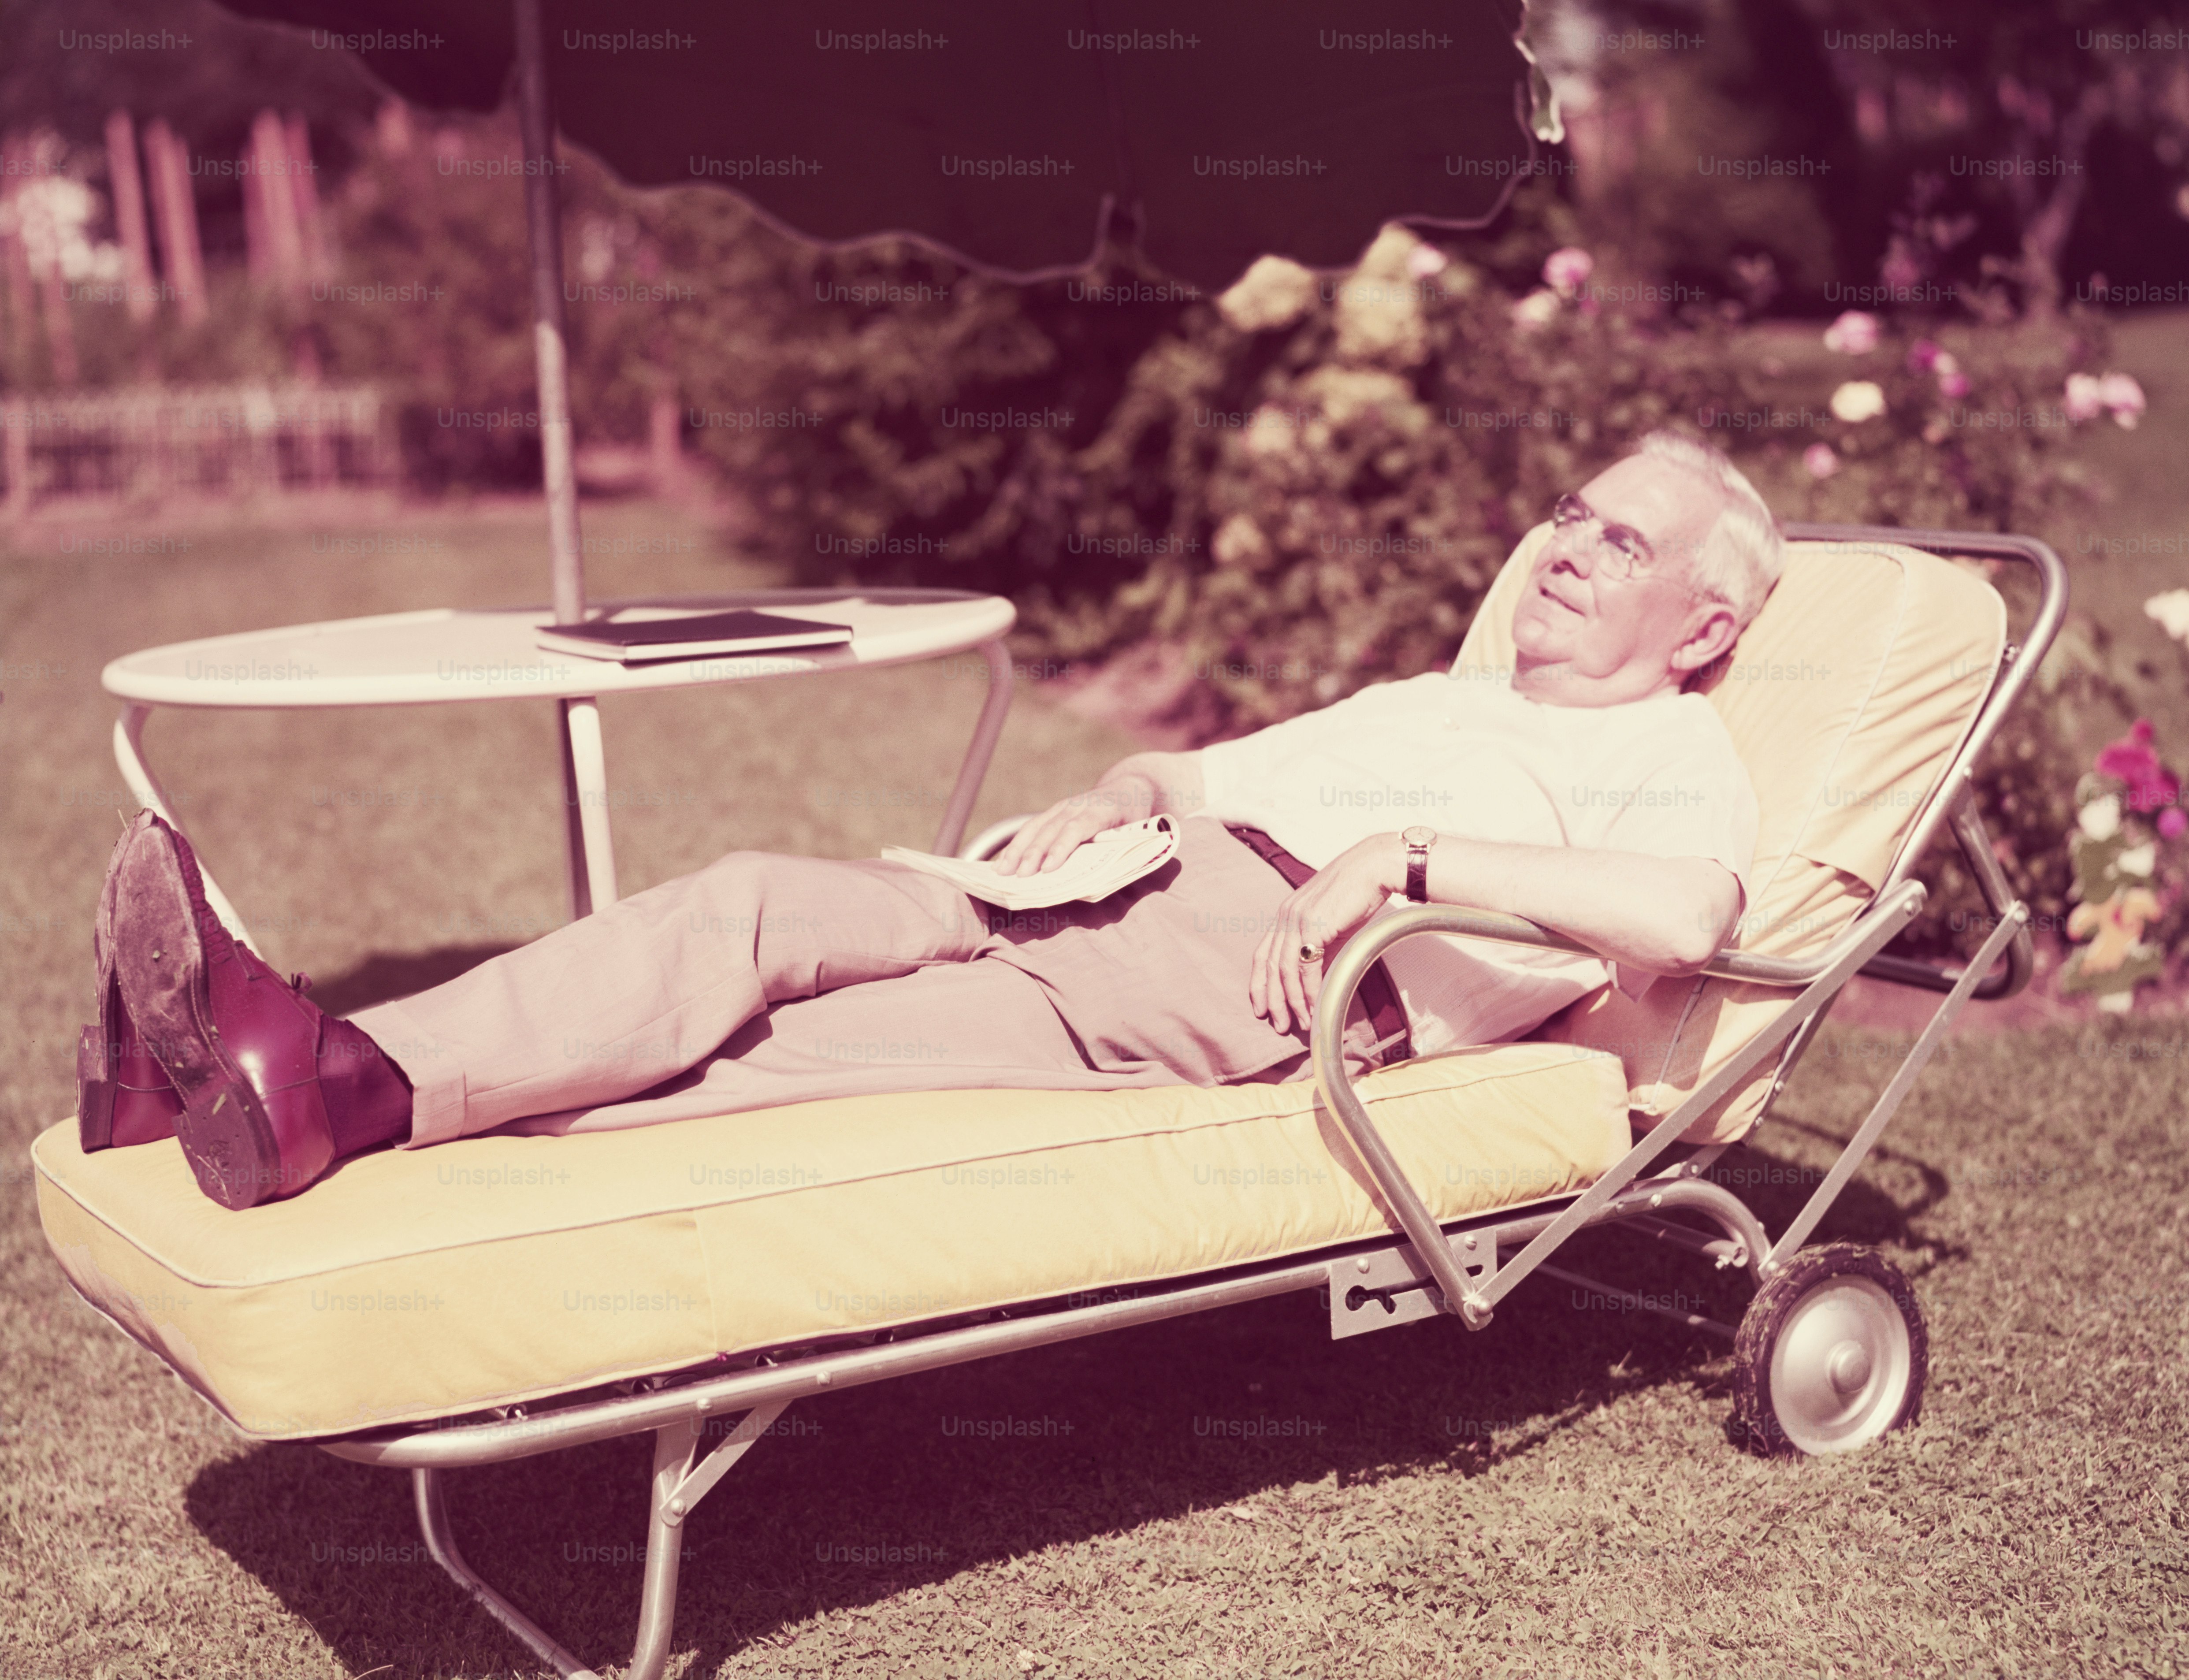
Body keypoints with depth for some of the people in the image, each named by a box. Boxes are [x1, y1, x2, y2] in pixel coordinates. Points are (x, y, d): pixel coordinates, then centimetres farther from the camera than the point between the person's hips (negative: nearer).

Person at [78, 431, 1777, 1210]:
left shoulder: (1677, 757, 11)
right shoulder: (1425, 702, 36)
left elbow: (1689, 910, -14)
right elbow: (1206, 767, 35)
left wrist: (1405, 858, -20)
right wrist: (1118, 793, 11)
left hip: (1263, 968, -7)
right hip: (1117, 892, 7)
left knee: (804, 1054, -28)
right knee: (759, 907, -20)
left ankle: (354, 1097, -43)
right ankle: (297, 1075, -31)